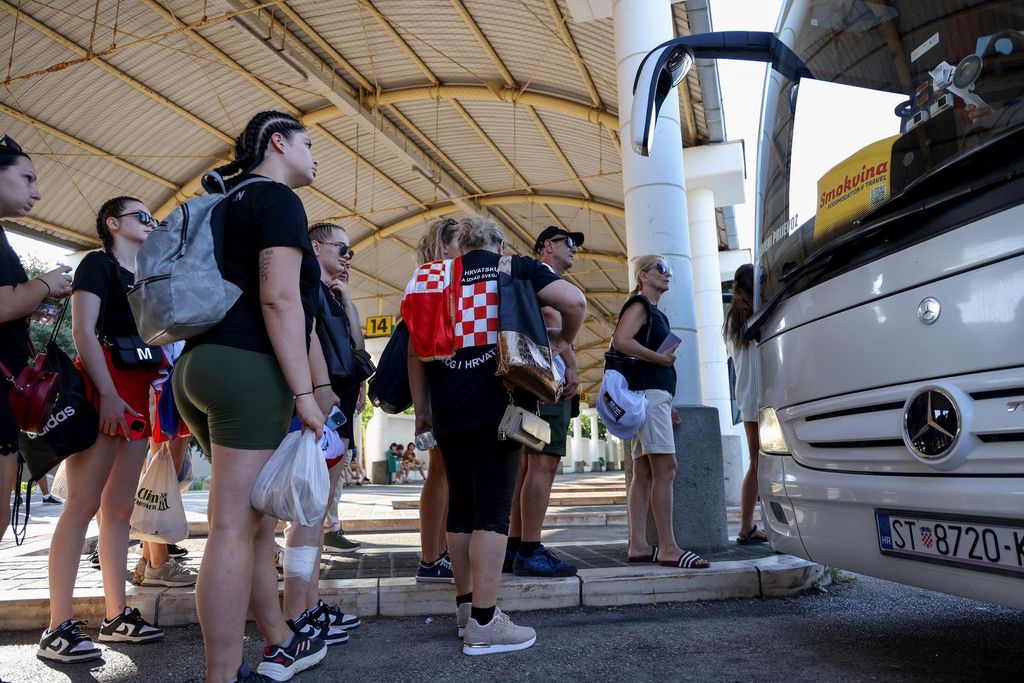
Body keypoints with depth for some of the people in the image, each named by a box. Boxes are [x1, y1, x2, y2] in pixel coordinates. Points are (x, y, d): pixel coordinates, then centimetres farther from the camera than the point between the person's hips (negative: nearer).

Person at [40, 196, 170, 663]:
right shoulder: (98, 264, 1)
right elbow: (83, 331, -10)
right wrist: (108, 395, -20)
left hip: (137, 397, 7)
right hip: (103, 391, -7)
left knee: (119, 508, 7)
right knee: (83, 504, -11)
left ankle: (116, 616, 11)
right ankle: (58, 628, -7)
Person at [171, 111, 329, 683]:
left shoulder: (230, 203, 24)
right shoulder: (278, 199, -4)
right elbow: (279, 299, -16)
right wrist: (305, 392, -18)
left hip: (200, 366, 10)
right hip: (248, 368, -9)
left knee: (256, 518, 15)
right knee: (234, 527, -8)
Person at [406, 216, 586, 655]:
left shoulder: (438, 277, 16)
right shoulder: (515, 267, 6)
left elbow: (416, 350, 12)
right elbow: (575, 301, -8)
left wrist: (421, 410, 16)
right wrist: (563, 341, 11)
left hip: (448, 409, 5)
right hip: (498, 403, -4)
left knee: (460, 504, 13)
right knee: (494, 507, -3)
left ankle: (466, 606, 26)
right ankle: (483, 625, -3)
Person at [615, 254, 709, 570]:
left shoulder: (655, 312, 25)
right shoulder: (639, 305, -3)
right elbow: (620, 340, -21)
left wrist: (667, 405, 21)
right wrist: (658, 357, -11)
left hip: (654, 393, 10)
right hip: (647, 391, -10)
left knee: (643, 473, 4)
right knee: (665, 467, -13)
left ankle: (638, 546, 4)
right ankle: (668, 548, -13)